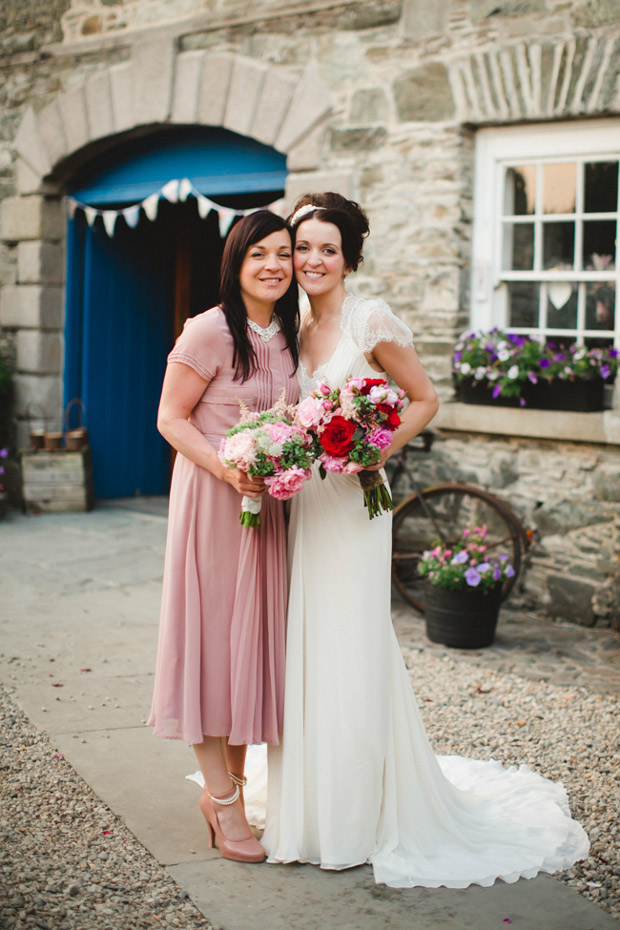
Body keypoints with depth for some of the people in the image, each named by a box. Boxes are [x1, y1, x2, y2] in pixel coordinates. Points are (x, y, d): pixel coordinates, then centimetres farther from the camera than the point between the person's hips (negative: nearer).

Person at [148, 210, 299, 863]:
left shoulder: (288, 334, 9)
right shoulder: (210, 331, -12)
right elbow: (170, 418, -11)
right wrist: (228, 469, -23)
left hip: (269, 502, 7)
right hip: (213, 500, -7)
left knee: (256, 637, 10)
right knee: (214, 637, -1)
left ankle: (227, 783, 24)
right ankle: (224, 804, 9)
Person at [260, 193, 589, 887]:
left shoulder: (371, 321, -7)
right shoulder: (292, 329, 9)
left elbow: (424, 401, -2)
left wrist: (377, 451, -15)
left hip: (352, 502, -5)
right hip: (299, 501, 5)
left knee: (351, 647, -2)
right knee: (302, 648, 8)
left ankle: (362, 815, 13)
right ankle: (306, 809, 22)